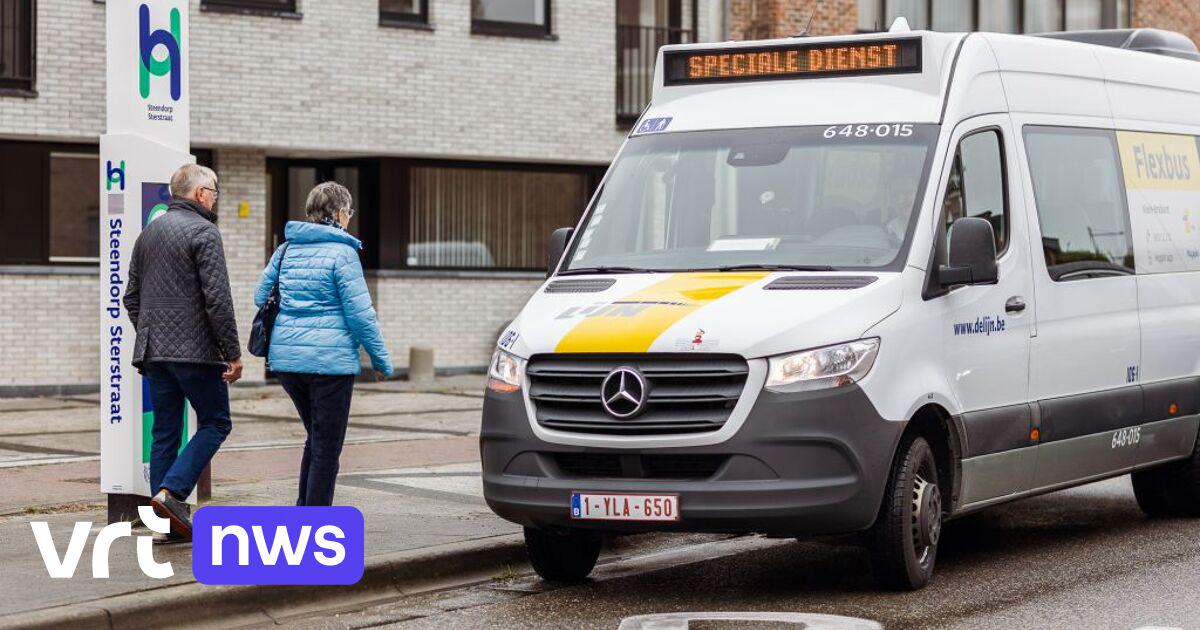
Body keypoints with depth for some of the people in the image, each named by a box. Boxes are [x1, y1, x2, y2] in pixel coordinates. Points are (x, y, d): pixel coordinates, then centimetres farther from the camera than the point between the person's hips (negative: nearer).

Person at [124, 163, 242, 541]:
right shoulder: (203, 231, -9)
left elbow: (132, 297, 19)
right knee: (215, 423, 3)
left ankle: (170, 520, 7)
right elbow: (217, 299, -16)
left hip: (154, 352, 7)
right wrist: (233, 353, -12)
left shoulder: (149, 233, 16)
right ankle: (171, 491, -13)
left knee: (165, 432, 9)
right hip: (195, 350, -7)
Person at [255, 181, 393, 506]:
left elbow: (261, 297, 18)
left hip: (285, 357, 6)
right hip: (331, 358, -6)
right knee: (327, 445, 3)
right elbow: (360, 313, -12)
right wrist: (381, 360, -3)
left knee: (317, 437, 21)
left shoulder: (286, 250, 9)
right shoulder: (341, 253, -10)